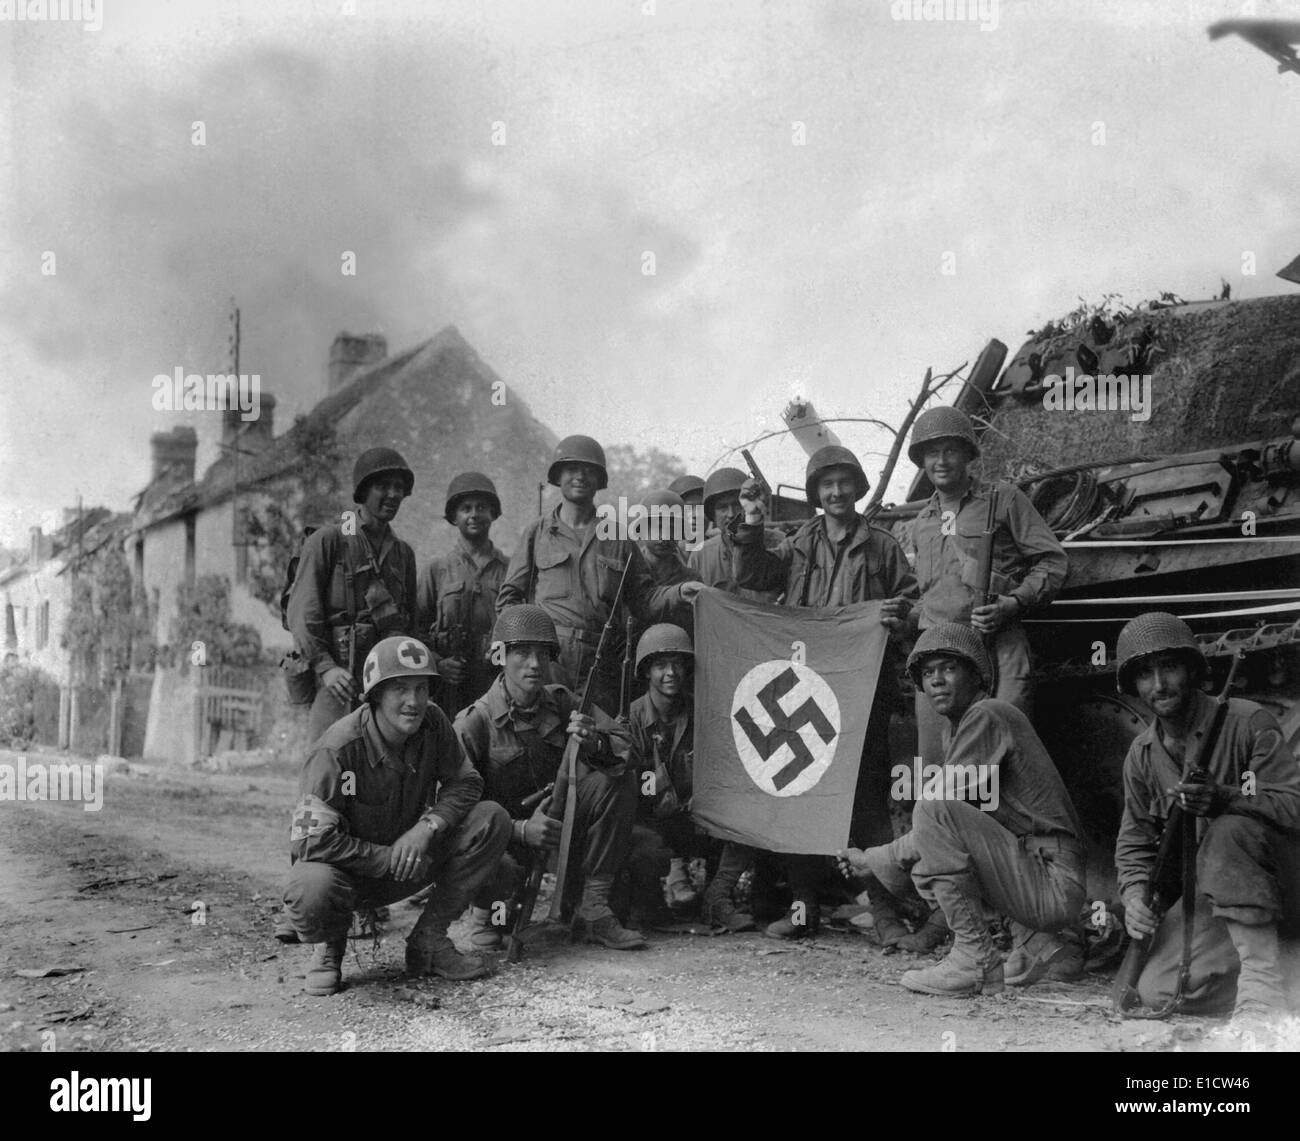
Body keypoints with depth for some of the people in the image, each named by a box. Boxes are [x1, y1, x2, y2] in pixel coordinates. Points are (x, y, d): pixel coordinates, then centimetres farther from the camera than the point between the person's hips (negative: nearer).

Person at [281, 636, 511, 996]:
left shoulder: (432, 724, -10)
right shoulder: (337, 750, -27)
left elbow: (465, 783, 0)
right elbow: (312, 841, -29)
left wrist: (427, 826, -20)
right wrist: (389, 859, -25)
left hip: (407, 866, 5)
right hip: (346, 868, -5)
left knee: (492, 819, -14)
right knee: (312, 889, -41)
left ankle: (428, 940, -4)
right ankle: (329, 946, 0)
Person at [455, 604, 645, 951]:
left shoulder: (561, 702, -2)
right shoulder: (474, 722, -16)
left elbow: (624, 746, -7)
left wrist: (593, 744, -32)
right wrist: (521, 831, -34)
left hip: (556, 822, 5)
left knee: (619, 780, -17)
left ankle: (594, 909, -10)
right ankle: (487, 908, 2)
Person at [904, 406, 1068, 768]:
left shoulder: (1004, 500, 10)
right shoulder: (921, 523, 24)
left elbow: (1052, 559, 5)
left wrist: (1013, 603, -9)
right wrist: (904, 615, 15)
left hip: (997, 646, -4)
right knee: (935, 762, -2)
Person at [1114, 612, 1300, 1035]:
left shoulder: (1248, 723, -13)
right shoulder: (1141, 754, 4)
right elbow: (1134, 840, 12)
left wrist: (1225, 797, -39)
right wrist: (1134, 893, -8)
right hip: (1210, 896, 5)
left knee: (1229, 831, -38)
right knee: (1157, 992, -17)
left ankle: (1262, 985, -32)